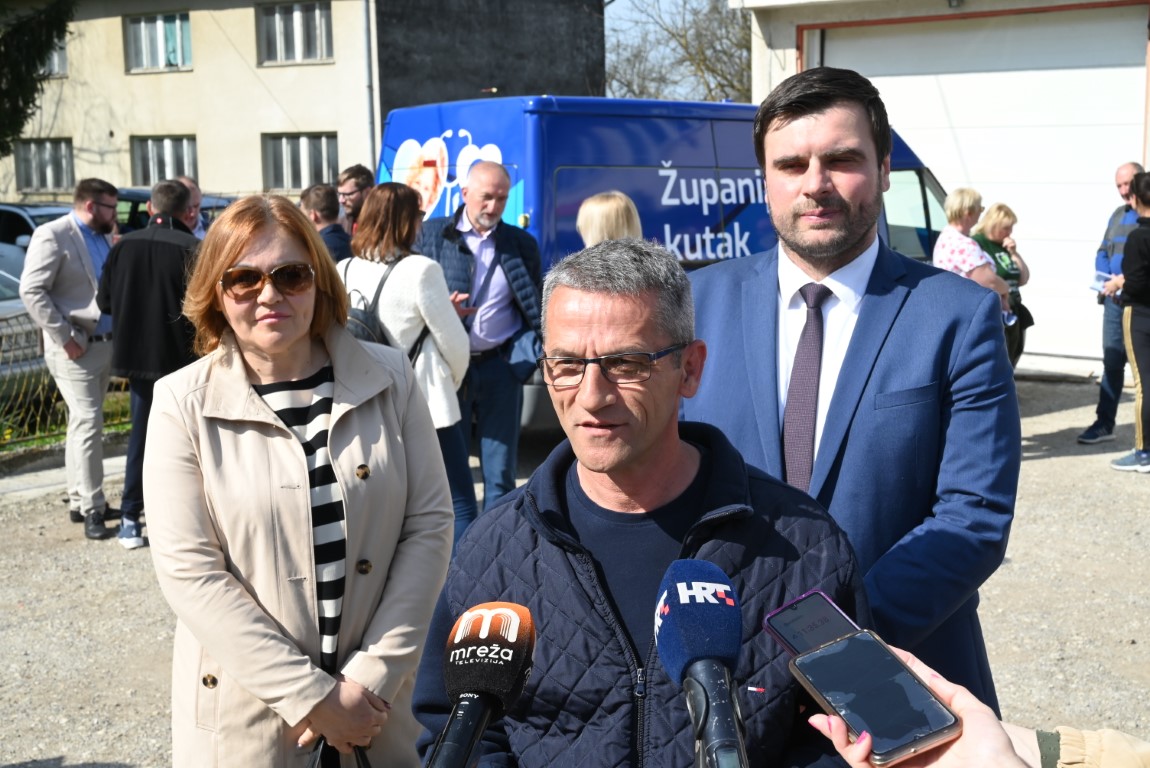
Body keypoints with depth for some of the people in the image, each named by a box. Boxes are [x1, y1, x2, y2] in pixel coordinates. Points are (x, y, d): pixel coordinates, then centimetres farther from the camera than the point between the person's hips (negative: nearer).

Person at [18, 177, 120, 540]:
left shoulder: (102, 237, 13)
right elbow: (32, 290, -17)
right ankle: (92, 510, -4)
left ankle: (79, 501, 24)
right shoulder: (53, 235, -11)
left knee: (84, 425, 15)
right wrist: (64, 337, -18)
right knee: (88, 425, -10)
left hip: (105, 344, 8)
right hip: (76, 349, -8)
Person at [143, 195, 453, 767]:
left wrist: (373, 676, -11)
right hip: (244, 710, -1)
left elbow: (429, 524, -4)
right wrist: (312, 695, -15)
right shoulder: (183, 403, -7)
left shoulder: (388, 378, -3)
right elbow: (189, 570, -12)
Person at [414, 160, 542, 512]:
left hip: (500, 365, 1)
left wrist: (534, 352, -6)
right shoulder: (432, 235, 4)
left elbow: (534, 309, 11)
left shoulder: (521, 243, 9)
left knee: (500, 470, 6)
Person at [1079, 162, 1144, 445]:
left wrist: (1125, 281, -22)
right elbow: (1103, 253, 15)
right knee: (1111, 361, 10)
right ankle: (1104, 423, 17)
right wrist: (1107, 279, -3)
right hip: (1115, 300, 6)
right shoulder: (1118, 215, 15)